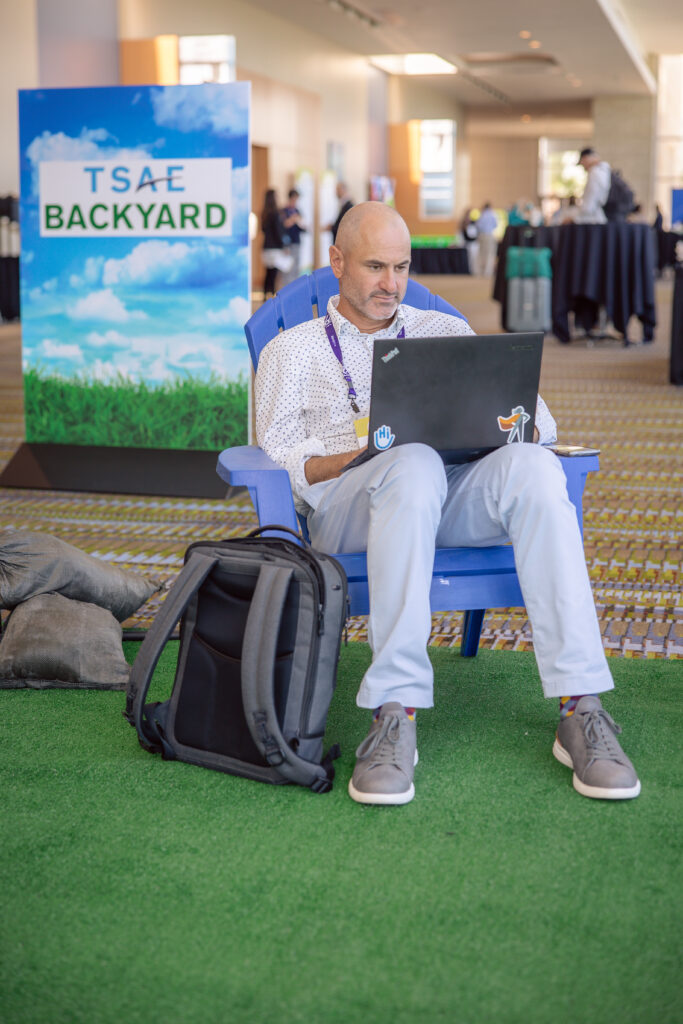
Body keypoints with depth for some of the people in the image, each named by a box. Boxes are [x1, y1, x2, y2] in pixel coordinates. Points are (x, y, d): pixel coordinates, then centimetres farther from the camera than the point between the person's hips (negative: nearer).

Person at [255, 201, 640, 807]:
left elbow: (539, 419, 16)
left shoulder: (445, 332, 26)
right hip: (344, 510, -2)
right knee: (415, 464, -38)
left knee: (532, 464, -31)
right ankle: (396, 717, -42)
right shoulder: (292, 352, 18)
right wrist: (362, 455, -16)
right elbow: (279, 465, 4)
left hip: (453, 501, 3)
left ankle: (581, 710, -37)